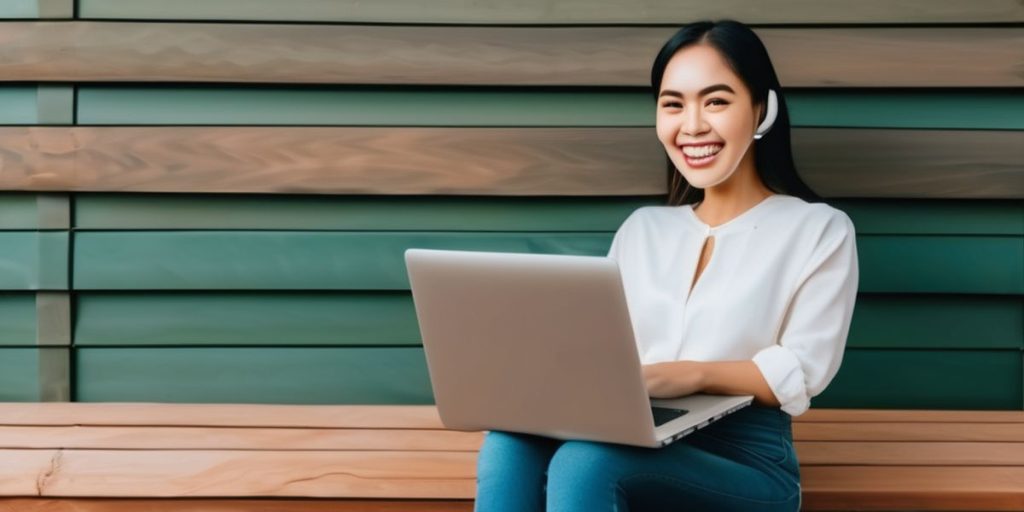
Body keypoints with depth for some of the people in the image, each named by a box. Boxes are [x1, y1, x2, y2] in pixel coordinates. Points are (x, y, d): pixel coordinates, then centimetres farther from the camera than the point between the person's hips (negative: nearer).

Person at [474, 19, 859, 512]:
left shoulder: (820, 230, 6)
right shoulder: (640, 229, 21)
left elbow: (803, 372, -5)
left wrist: (690, 375, -21)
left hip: (746, 464, -4)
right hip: (635, 446, 4)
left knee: (584, 462, -35)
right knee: (509, 445, -29)